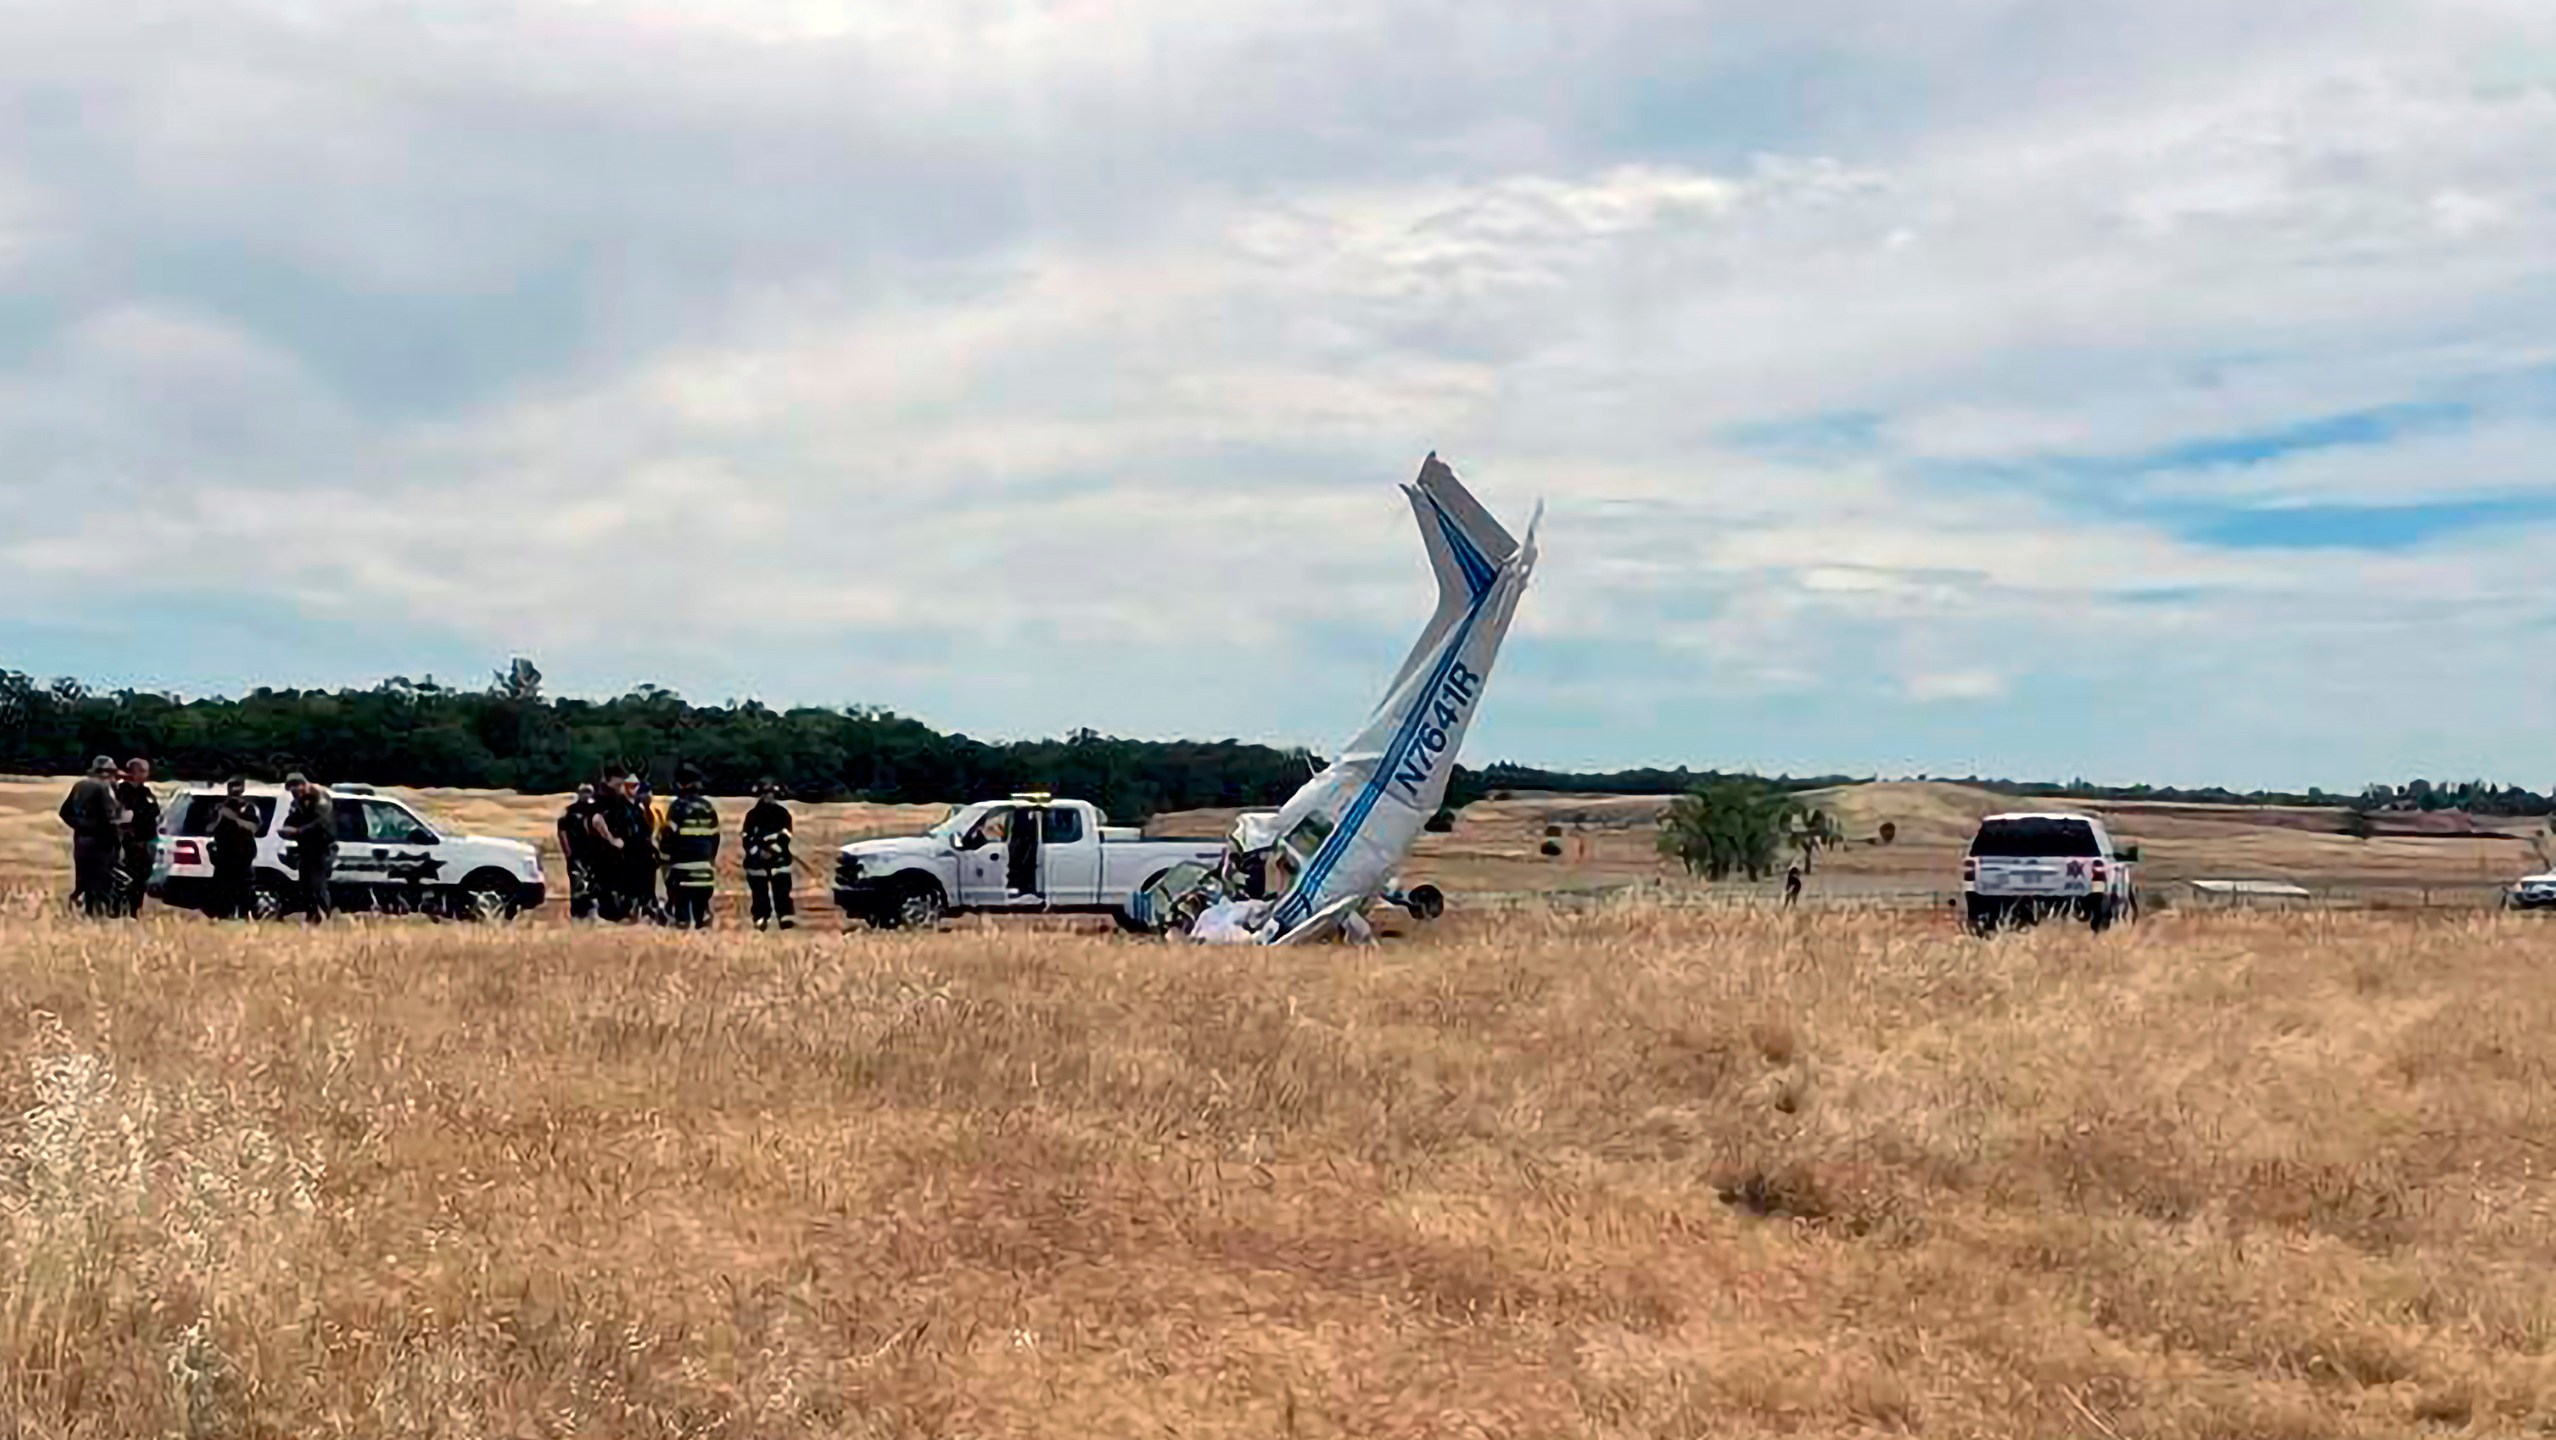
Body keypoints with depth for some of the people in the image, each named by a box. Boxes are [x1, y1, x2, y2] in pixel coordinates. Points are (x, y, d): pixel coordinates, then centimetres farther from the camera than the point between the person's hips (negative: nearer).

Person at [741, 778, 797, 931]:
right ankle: (760, 922, 12)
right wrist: (758, 852, -13)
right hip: (757, 861, 2)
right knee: (760, 894, 5)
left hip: (779, 860, -2)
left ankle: (788, 923, -9)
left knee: (782, 892, -7)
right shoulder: (752, 815, 6)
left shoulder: (782, 813, 2)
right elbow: (746, 838, 2)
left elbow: (785, 836, -5)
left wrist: (773, 851, -17)